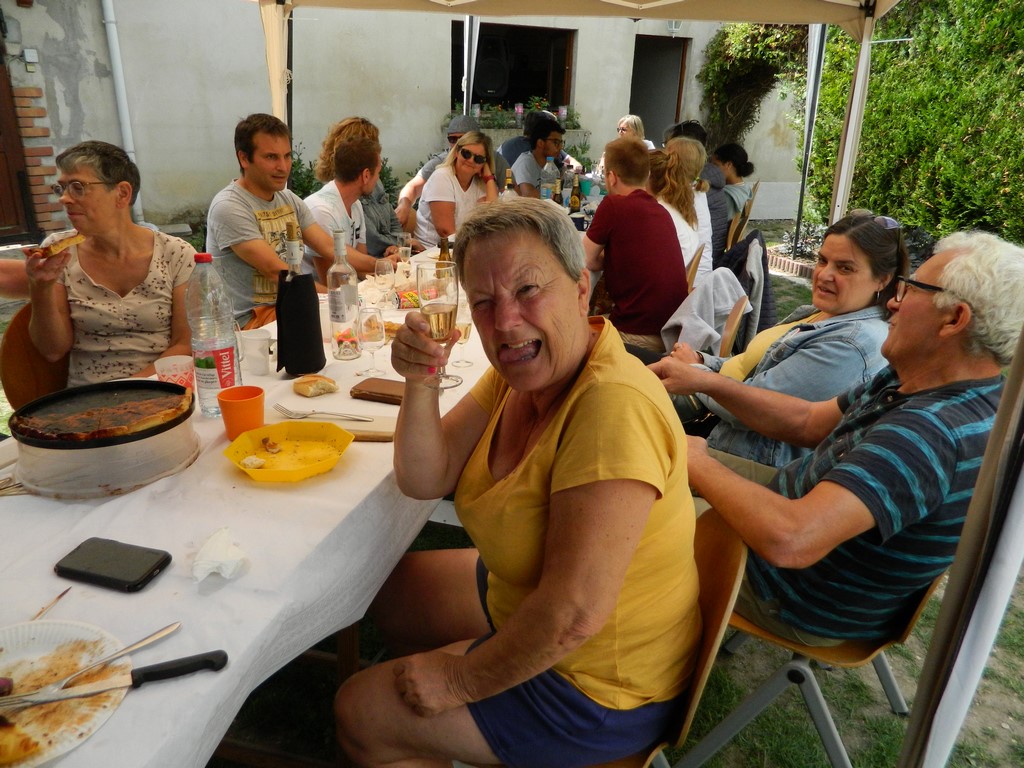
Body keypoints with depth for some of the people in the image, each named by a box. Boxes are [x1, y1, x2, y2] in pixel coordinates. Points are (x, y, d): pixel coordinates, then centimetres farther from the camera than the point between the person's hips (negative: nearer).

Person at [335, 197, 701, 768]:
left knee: (359, 714, -2)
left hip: (599, 692, -8)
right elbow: (426, 480, -2)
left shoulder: (613, 406, -34)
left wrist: (463, 680, -18)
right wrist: (421, 382, -20)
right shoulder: (520, 371, -6)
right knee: (388, 590, 21)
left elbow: (573, 613, -35)